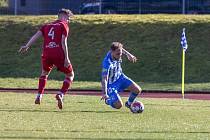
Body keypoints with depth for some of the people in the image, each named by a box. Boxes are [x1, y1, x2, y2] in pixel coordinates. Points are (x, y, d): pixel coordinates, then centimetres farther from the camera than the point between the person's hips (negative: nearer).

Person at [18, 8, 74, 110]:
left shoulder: (47, 26, 22)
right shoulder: (64, 25, 7)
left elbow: (36, 35, 7)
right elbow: (63, 42, -5)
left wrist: (27, 46, 0)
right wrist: (66, 58, -8)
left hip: (47, 55, 4)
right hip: (59, 55, -4)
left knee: (44, 74, 31)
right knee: (70, 75, 15)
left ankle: (39, 96, 17)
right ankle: (61, 94, -6)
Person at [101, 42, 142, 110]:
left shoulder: (117, 52, -17)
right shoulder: (107, 63, -38)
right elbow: (104, 79, -41)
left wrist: (128, 54, 6)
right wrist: (104, 94, -48)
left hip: (120, 77, 7)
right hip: (111, 84, -7)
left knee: (137, 90, -5)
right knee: (119, 105, -17)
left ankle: (129, 104, 25)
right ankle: (108, 100, 18)